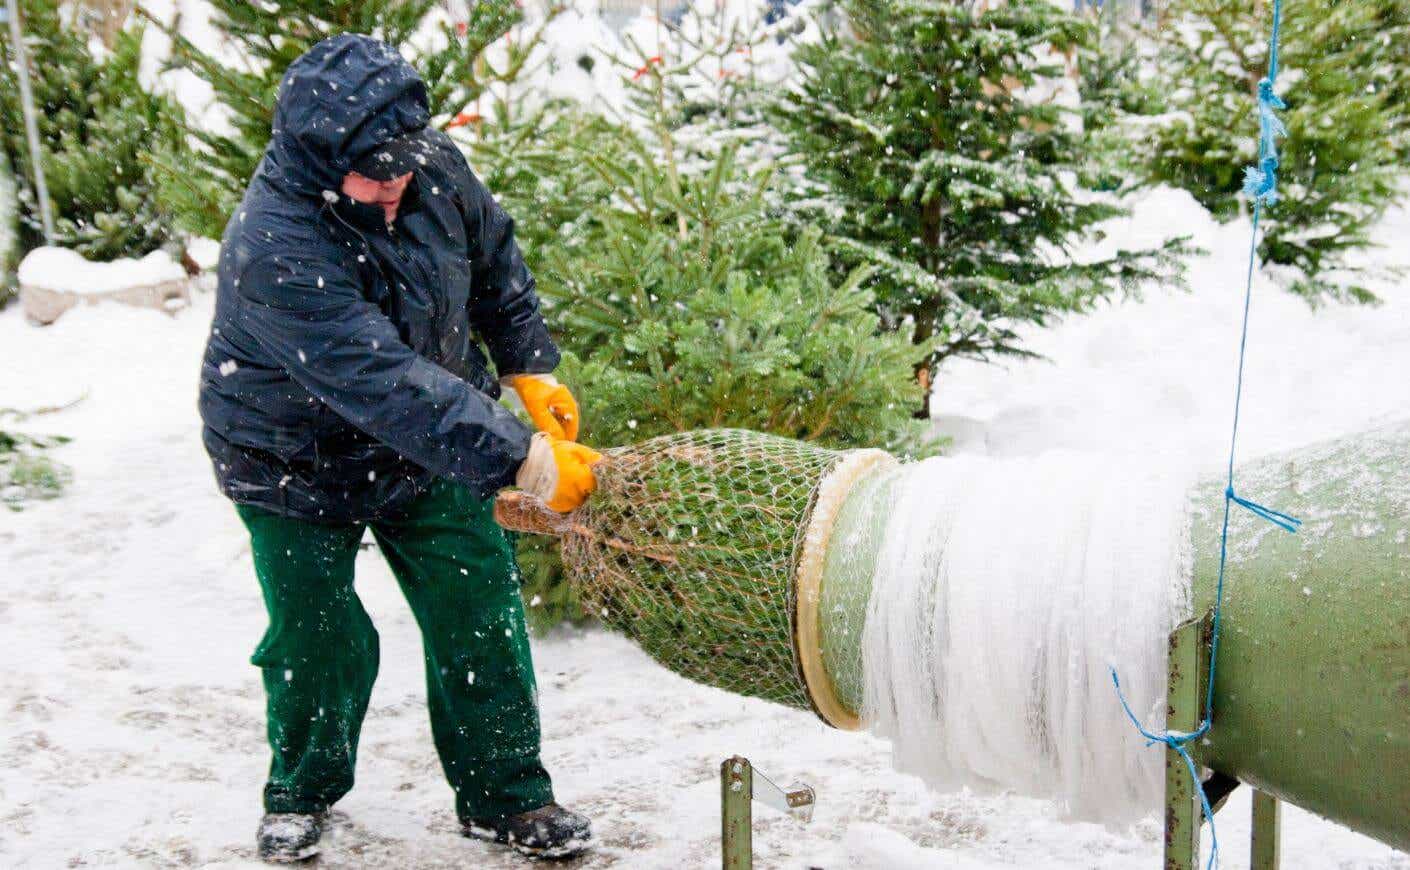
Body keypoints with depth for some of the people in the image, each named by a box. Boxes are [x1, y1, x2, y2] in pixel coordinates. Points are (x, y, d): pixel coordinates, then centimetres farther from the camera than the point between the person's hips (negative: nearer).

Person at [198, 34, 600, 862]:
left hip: (425, 449, 5)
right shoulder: (275, 249, -36)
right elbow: (387, 386, -42)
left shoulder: (433, 165, -16)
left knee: (480, 614, 5)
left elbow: (494, 257, 5)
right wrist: (525, 460, -45)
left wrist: (530, 369, 2)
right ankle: (301, 792, 34)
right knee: (317, 638, 5)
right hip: (296, 464, -4)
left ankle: (503, 795, 22)